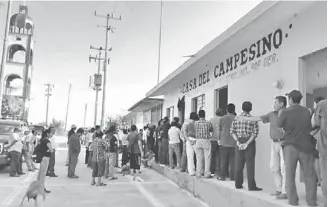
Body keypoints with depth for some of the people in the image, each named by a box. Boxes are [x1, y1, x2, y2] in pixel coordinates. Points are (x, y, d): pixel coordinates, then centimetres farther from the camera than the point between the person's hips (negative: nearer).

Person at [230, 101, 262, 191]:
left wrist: (238, 142, -6)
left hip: (239, 141, 3)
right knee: (250, 164, 1)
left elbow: (232, 131, -2)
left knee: (238, 164, 9)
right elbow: (255, 133, -13)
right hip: (250, 142, -3)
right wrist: (247, 143, -13)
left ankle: (238, 184, 16)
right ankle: (251, 186, 3)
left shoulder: (236, 118, 3)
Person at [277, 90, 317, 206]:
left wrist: (279, 115, 21)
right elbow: (309, 127, 13)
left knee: (290, 175, 8)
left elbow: (279, 125, 5)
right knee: (309, 175, 9)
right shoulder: (306, 111, 1)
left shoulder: (285, 112, -8)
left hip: (290, 146, -2)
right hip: (306, 146, 2)